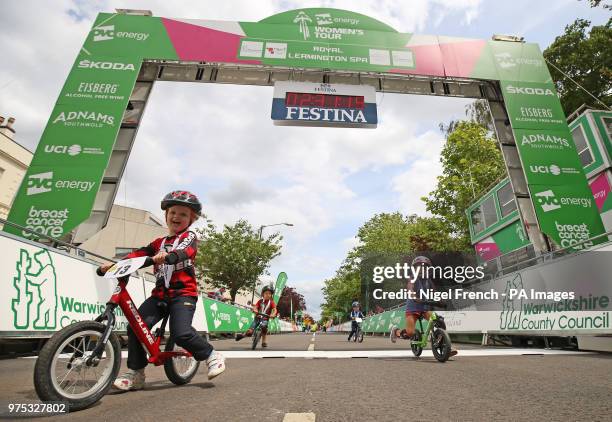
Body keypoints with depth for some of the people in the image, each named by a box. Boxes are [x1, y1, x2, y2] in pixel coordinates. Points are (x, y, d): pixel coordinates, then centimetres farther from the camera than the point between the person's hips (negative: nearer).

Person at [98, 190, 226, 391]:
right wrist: (114, 263, -6)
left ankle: (213, 357, 2)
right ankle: (135, 374, 9)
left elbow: (185, 251, -19)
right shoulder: (159, 243, 22)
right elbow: (139, 254, 9)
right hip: (160, 294, 6)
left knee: (181, 333, -20)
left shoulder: (189, 237, 4)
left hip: (183, 293, -6)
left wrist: (168, 256, -40)